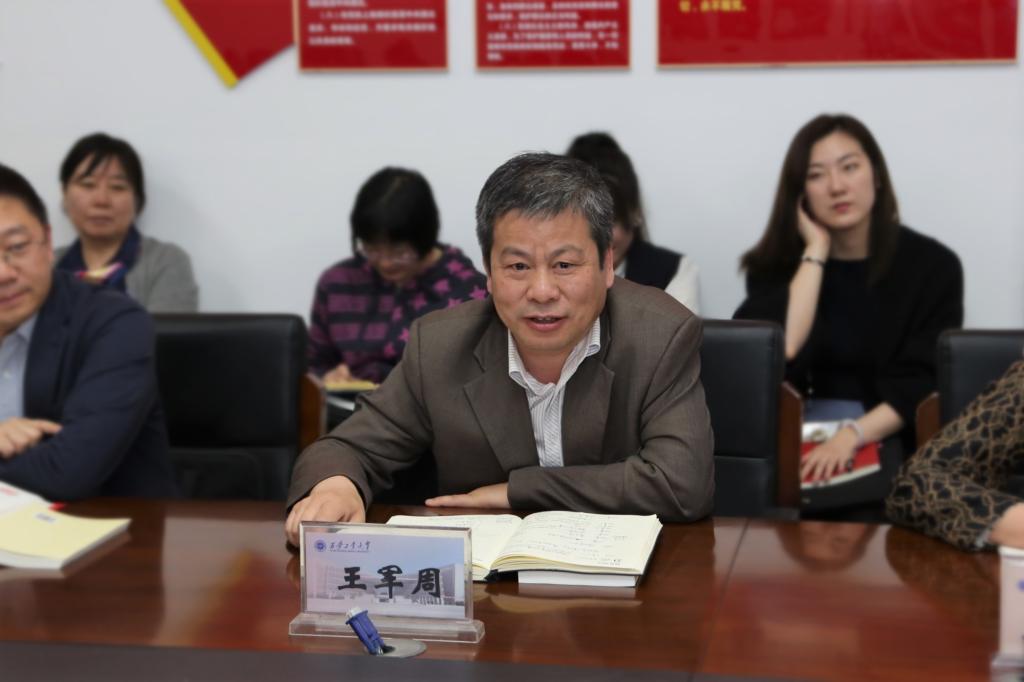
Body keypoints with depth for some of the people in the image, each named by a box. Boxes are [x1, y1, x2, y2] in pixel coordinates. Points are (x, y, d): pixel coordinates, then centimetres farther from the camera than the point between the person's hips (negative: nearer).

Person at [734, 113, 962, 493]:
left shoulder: (932, 265, 1)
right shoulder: (778, 263, 6)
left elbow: (924, 386, -7)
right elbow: (776, 361, -12)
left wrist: (851, 436, -25)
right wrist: (816, 251, -7)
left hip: (892, 443, -2)